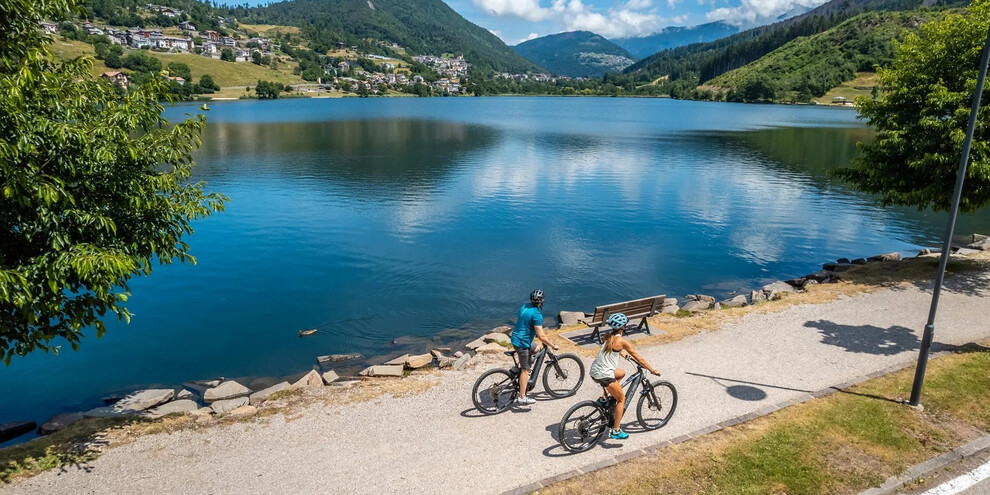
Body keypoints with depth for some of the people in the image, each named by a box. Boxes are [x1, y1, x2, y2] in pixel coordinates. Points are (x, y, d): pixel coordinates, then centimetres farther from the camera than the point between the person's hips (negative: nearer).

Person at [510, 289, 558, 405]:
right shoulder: (537, 314, -22)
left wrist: (534, 332, 32)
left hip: (516, 337, 9)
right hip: (522, 342, -9)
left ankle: (523, 378, 33)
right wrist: (553, 346, -11)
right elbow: (541, 336, -23)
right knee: (525, 369, -1)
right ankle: (522, 398, 2)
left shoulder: (525, 306, 4)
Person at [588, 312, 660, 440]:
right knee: (621, 399, 11)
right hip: (604, 375, -8)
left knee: (621, 373, 30)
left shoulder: (609, 336, 10)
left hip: (594, 371, 8)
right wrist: (652, 370, 5)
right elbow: (639, 358, -5)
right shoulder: (622, 341, -12)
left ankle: (603, 398, 23)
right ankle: (616, 431, 12)